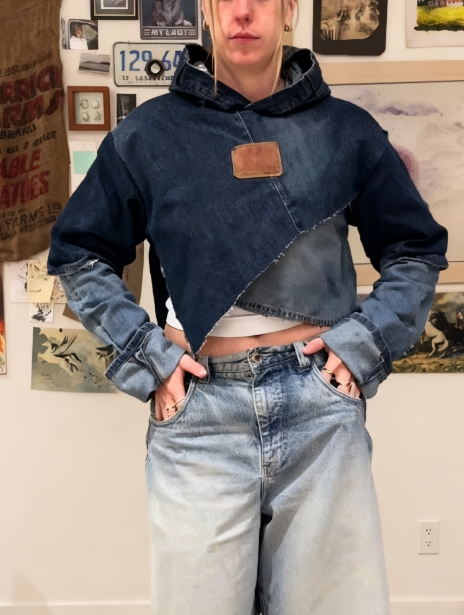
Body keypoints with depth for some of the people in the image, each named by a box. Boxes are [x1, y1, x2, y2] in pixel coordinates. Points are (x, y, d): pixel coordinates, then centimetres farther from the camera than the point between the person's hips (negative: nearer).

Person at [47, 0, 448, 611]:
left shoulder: (347, 131, 7)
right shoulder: (149, 133, 5)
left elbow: (417, 252, 14)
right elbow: (79, 256, 10)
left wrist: (364, 342, 0)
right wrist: (144, 356, -1)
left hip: (321, 406, 1)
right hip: (199, 411, 0)